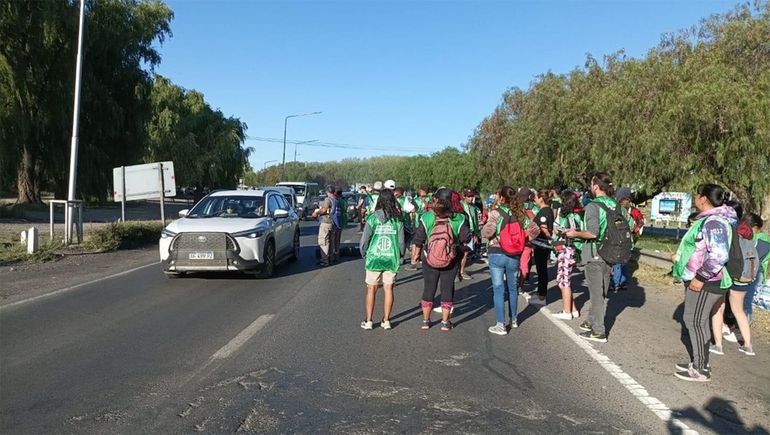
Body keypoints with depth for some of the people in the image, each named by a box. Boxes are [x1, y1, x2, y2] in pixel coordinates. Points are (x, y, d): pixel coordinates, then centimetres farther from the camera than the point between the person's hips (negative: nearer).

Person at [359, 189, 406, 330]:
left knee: (371, 290, 8)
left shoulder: (372, 218, -8)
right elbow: (402, 242, 0)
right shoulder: (398, 220, -3)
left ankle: (368, 321, 13)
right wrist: (400, 255, 19)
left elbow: (364, 241, -7)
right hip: (392, 259, 2)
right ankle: (386, 320, 16)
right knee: (389, 289, 10)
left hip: (374, 259, -1)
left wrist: (364, 255, 11)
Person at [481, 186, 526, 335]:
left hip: (496, 254, -4)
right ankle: (514, 320, 33)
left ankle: (500, 325, 4)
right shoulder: (519, 213, 2)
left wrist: (485, 226, -1)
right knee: (513, 288, 19)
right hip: (514, 255, 5)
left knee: (498, 289, 2)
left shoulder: (496, 213, -13)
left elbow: (486, 233, -22)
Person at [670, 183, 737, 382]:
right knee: (697, 321, 16)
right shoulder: (708, 219, 12)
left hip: (705, 283, -10)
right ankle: (699, 363, 26)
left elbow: (719, 255, -28)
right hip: (699, 279, 10)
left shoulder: (714, 221, -21)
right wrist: (681, 257, 23)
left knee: (695, 321, -3)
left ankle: (701, 370, 6)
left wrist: (700, 278, -24)